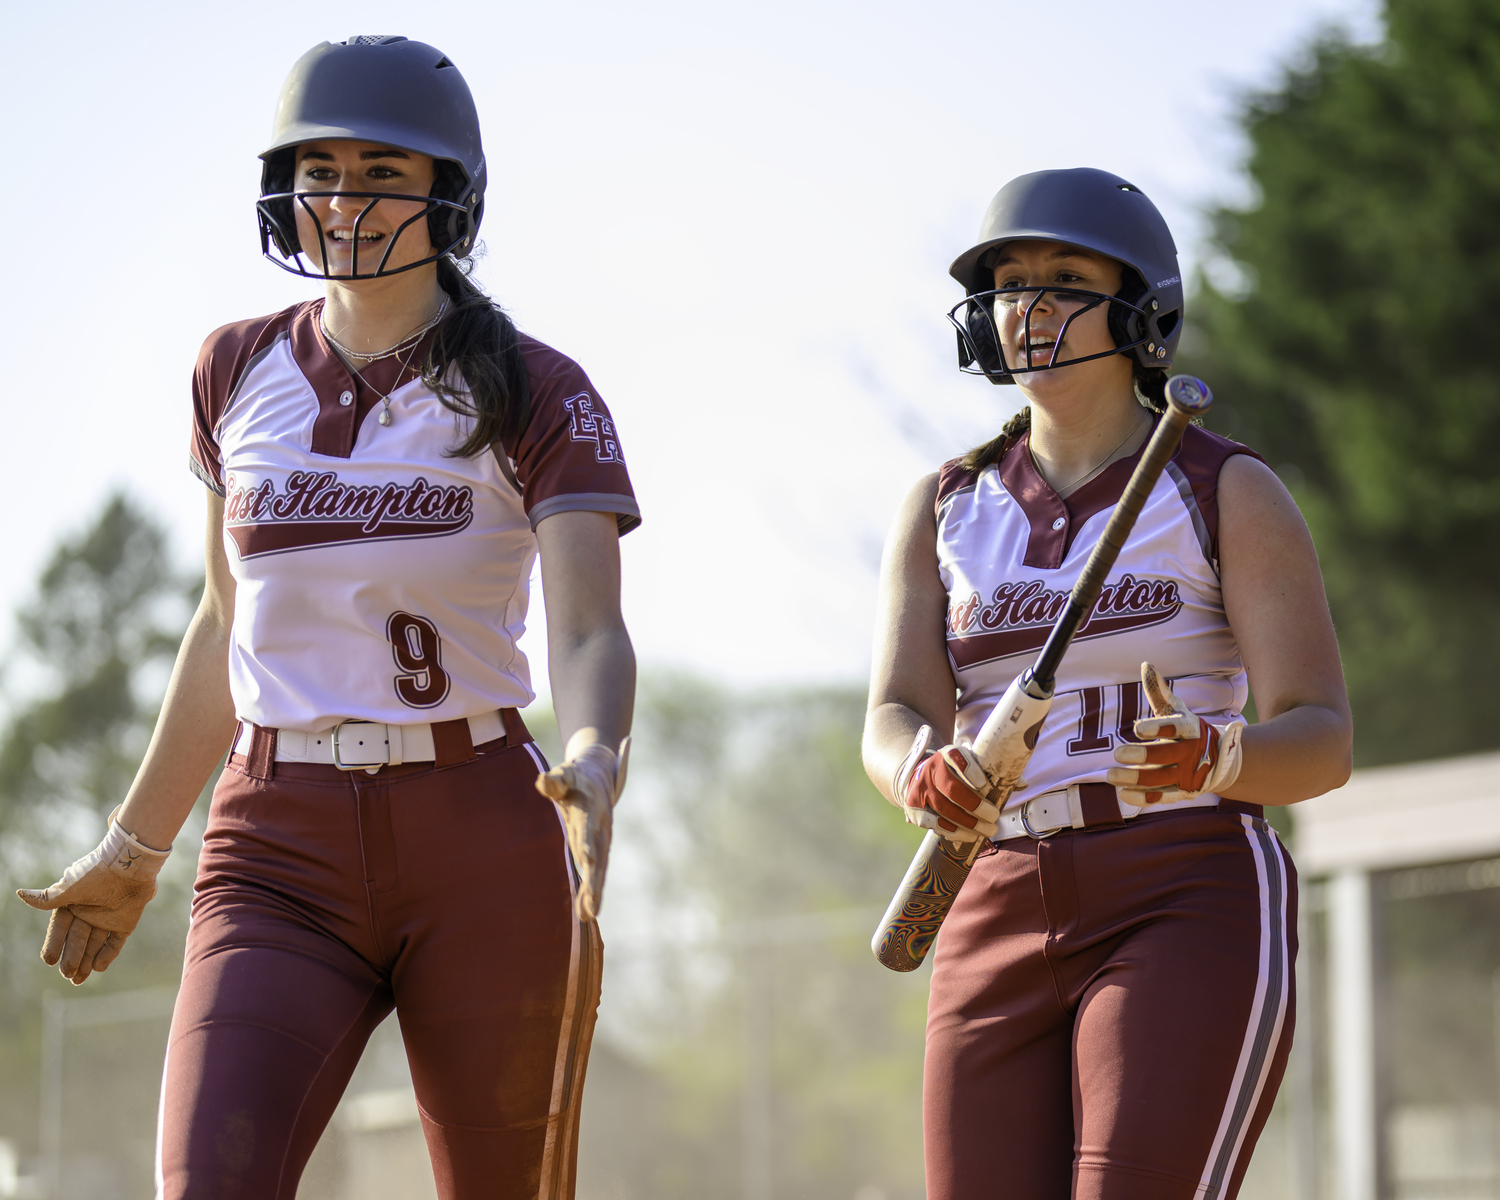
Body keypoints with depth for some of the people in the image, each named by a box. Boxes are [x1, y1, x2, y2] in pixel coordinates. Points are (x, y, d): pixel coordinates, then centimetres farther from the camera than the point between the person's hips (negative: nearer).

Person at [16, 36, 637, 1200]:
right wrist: (135, 845, 25)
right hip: (281, 852, 2)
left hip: (482, 842, -2)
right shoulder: (239, 372, 10)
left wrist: (593, 766, -33)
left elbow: (590, 630, -11)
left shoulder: (533, 394, 0)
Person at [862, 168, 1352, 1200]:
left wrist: (1210, 757, -28)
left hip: (1190, 919, -5)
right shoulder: (946, 513, 13)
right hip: (1004, 929, 5)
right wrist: (928, 777, -24)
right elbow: (896, 722, 1)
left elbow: (1323, 743, -5)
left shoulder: (1231, 494, 1)